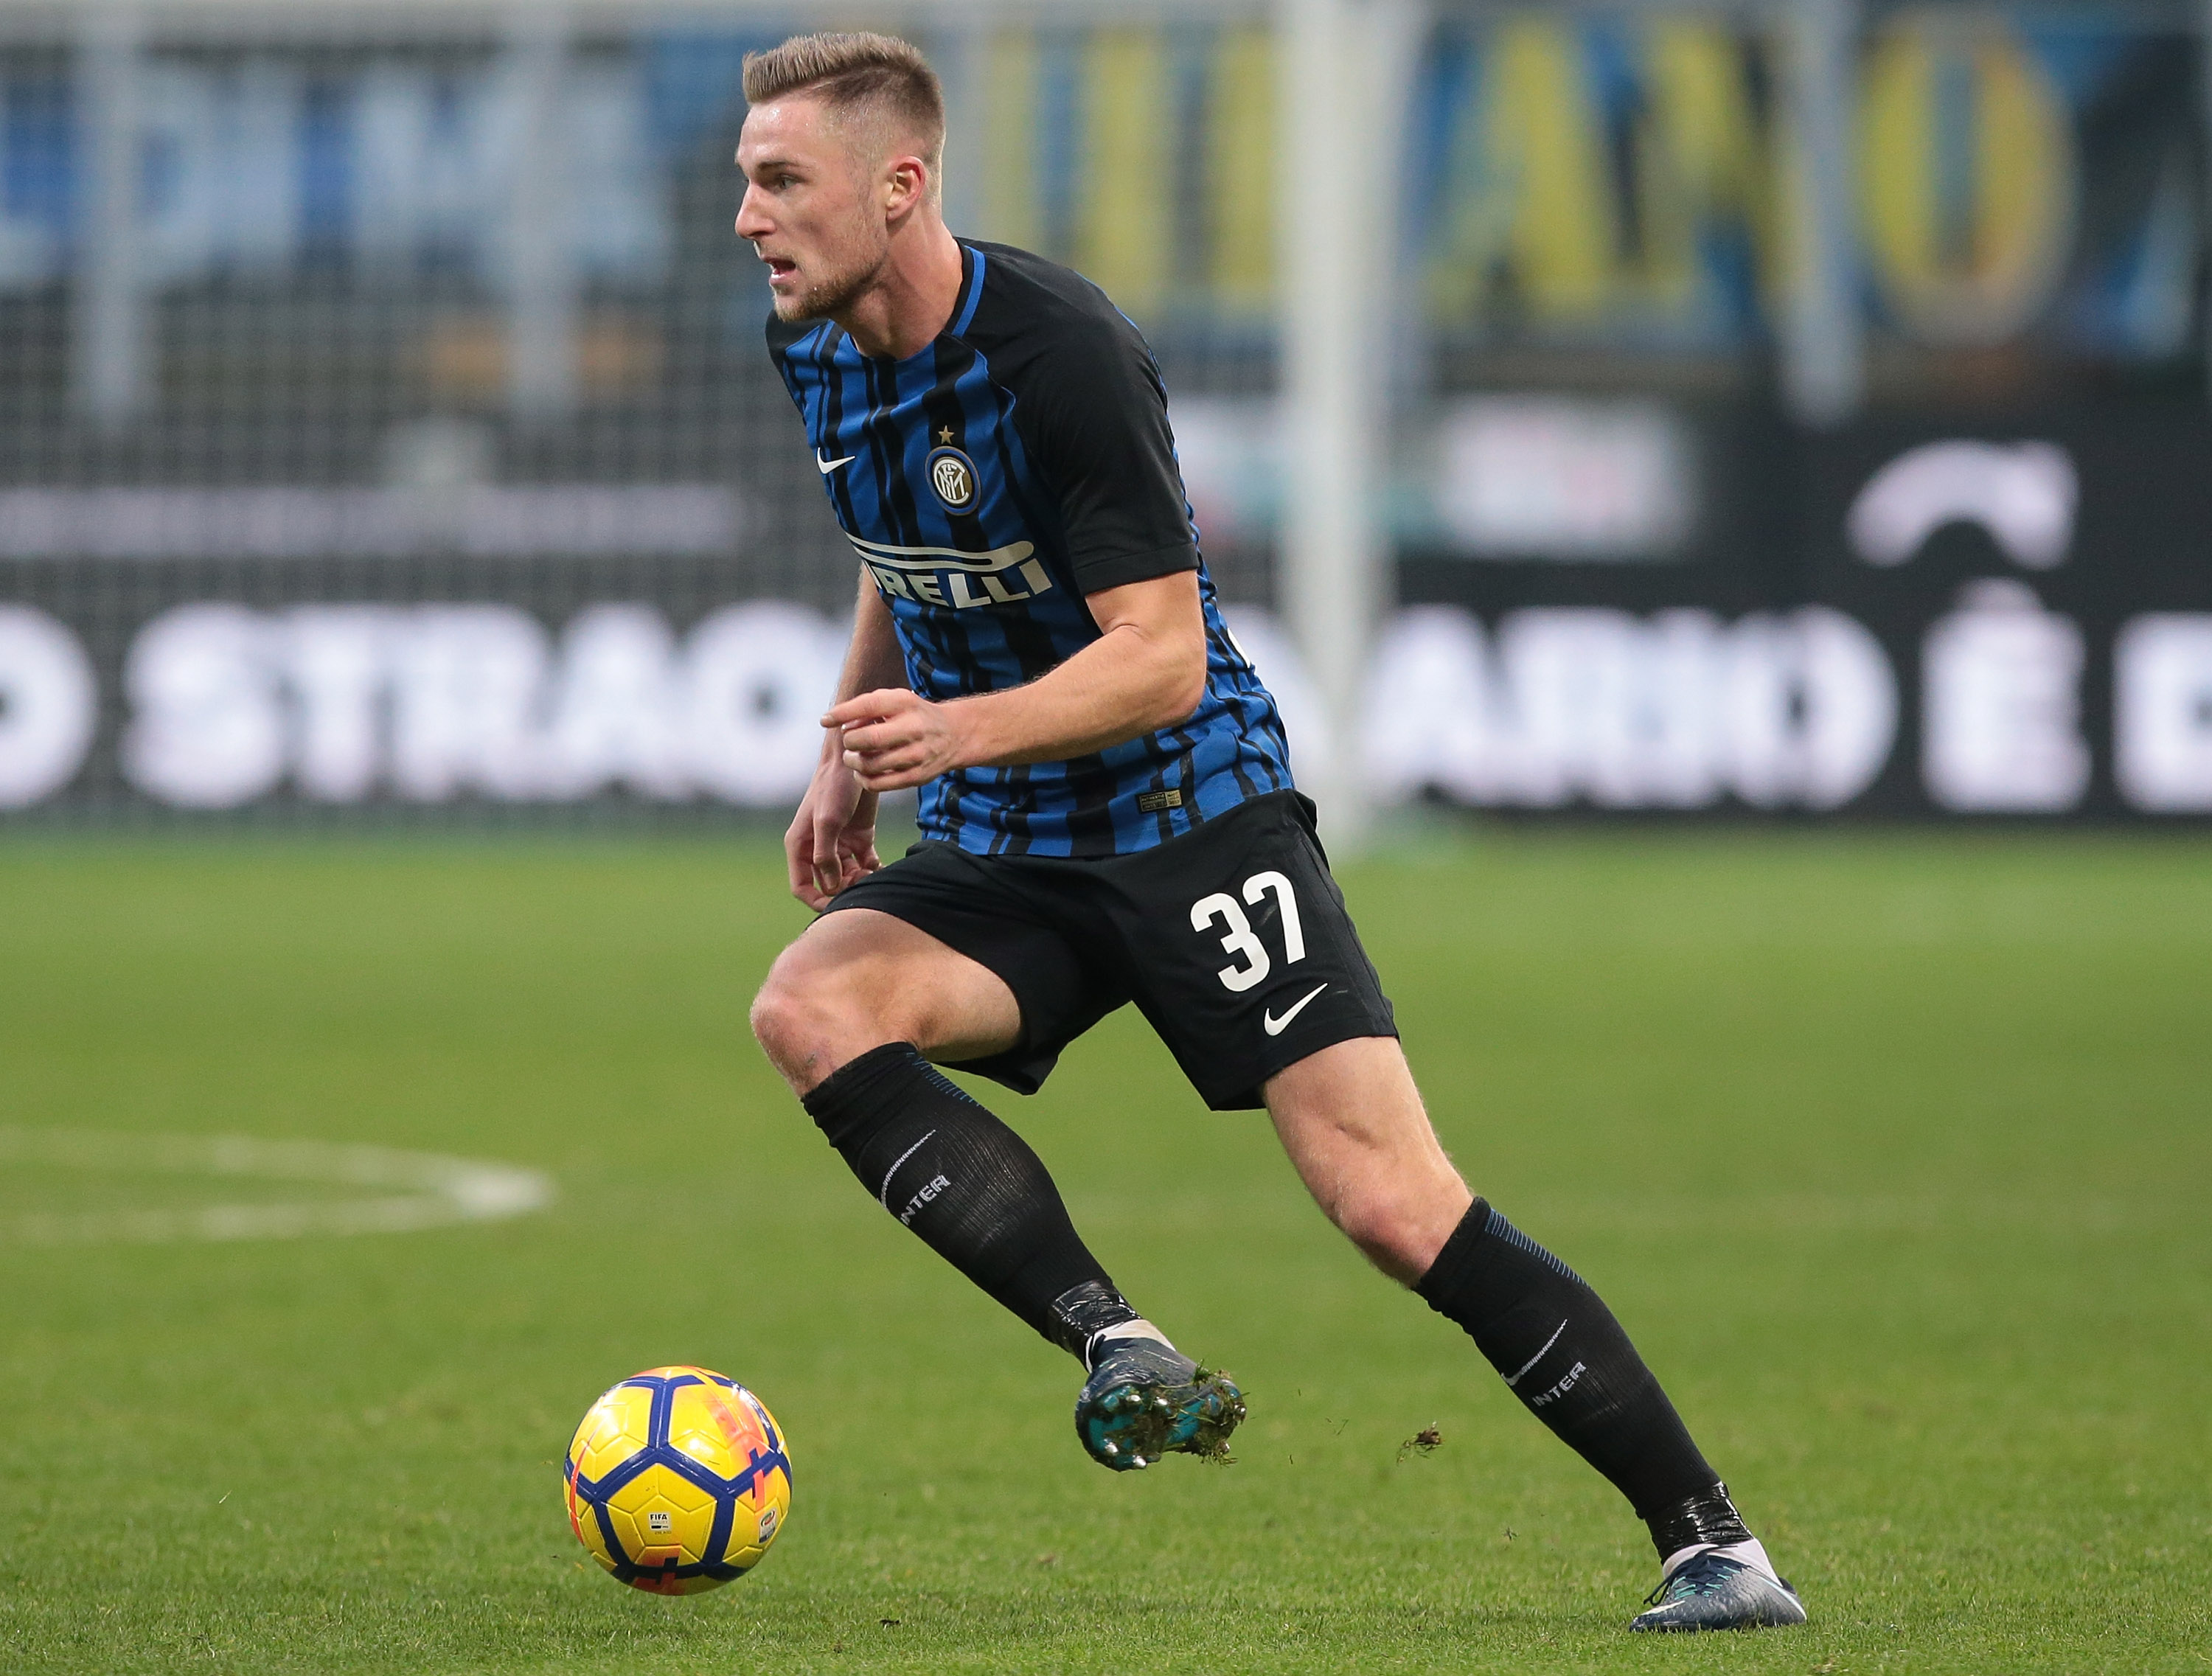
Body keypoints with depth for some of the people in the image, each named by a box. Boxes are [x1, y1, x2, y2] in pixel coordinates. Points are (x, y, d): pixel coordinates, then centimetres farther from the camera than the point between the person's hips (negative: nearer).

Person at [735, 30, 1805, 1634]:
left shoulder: (1057, 349, -21)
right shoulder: (815, 349, 2)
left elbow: (1161, 658, -23)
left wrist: (961, 731, -37)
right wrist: (854, 756, 14)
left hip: (1191, 810, -6)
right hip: (1003, 849, 7)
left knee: (1396, 1204, -15)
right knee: (810, 1007, -25)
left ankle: (1713, 1545, -6)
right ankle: (1129, 1356, -24)